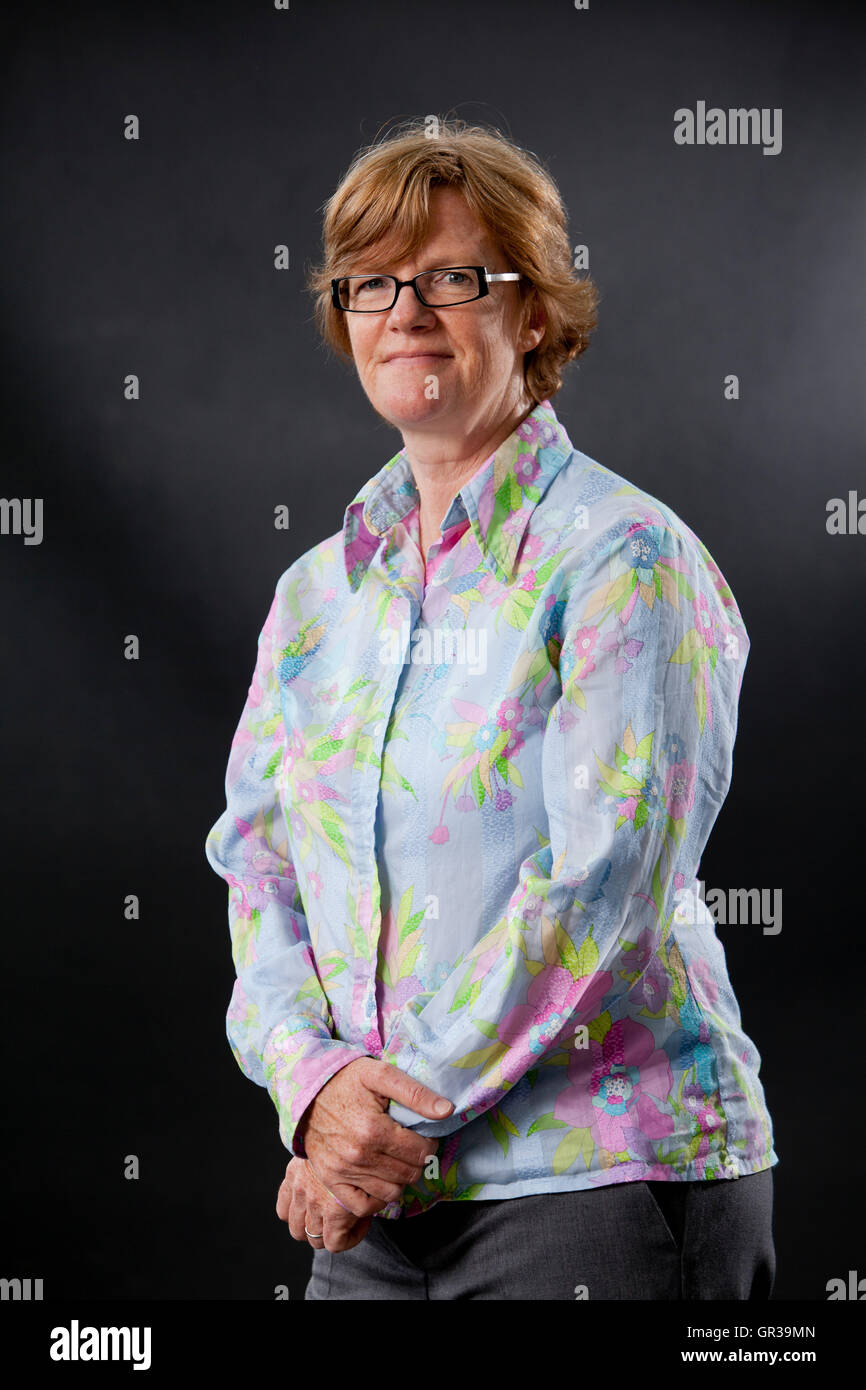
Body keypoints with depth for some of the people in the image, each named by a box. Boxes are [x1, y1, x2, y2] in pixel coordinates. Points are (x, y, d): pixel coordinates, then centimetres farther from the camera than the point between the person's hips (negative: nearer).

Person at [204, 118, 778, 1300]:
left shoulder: (625, 559, -8)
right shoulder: (318, 589, 11)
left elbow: (604, 874, -15)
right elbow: (257, 863, 7)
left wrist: (403, 1109, -15)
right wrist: (316, 1080, -10)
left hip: (603, 1175, -5)